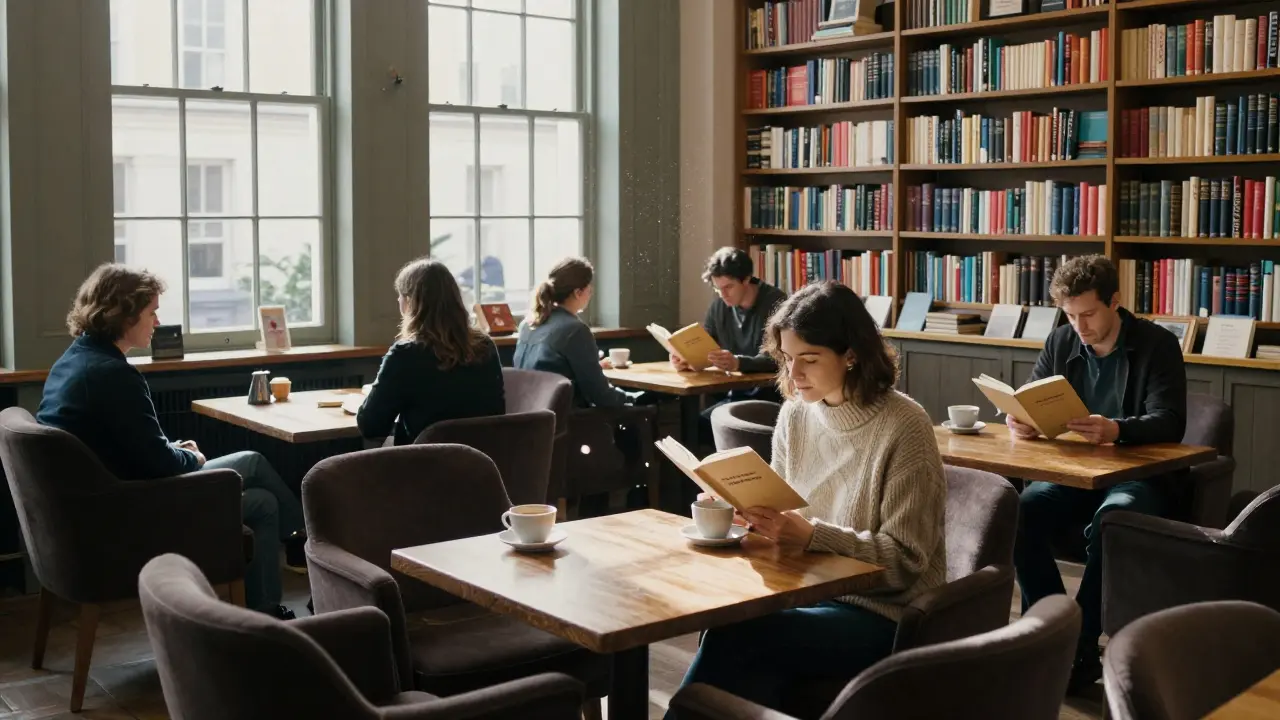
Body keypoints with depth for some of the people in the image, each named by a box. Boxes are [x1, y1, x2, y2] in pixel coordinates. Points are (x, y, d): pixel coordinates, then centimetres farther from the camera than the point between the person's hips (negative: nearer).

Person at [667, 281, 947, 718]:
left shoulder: (903, 426, -14)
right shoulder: (795, 414, 5)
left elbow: (904, 558, -14)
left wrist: (812, 536, -26)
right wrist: (754, 514, -12)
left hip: (882, 616, -5)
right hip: (812, 591, 5)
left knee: (732, 637, -26)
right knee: (750, 666, -29)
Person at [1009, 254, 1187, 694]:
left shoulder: (1158, 345, -6)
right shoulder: (1060, 343, 8)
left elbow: (1169, 422, -17)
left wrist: (1117, 430, -38)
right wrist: (1020, 420, -20)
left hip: (1142, 475, -4)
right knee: (1022, 511, -26)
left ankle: (1081, 650, -26)